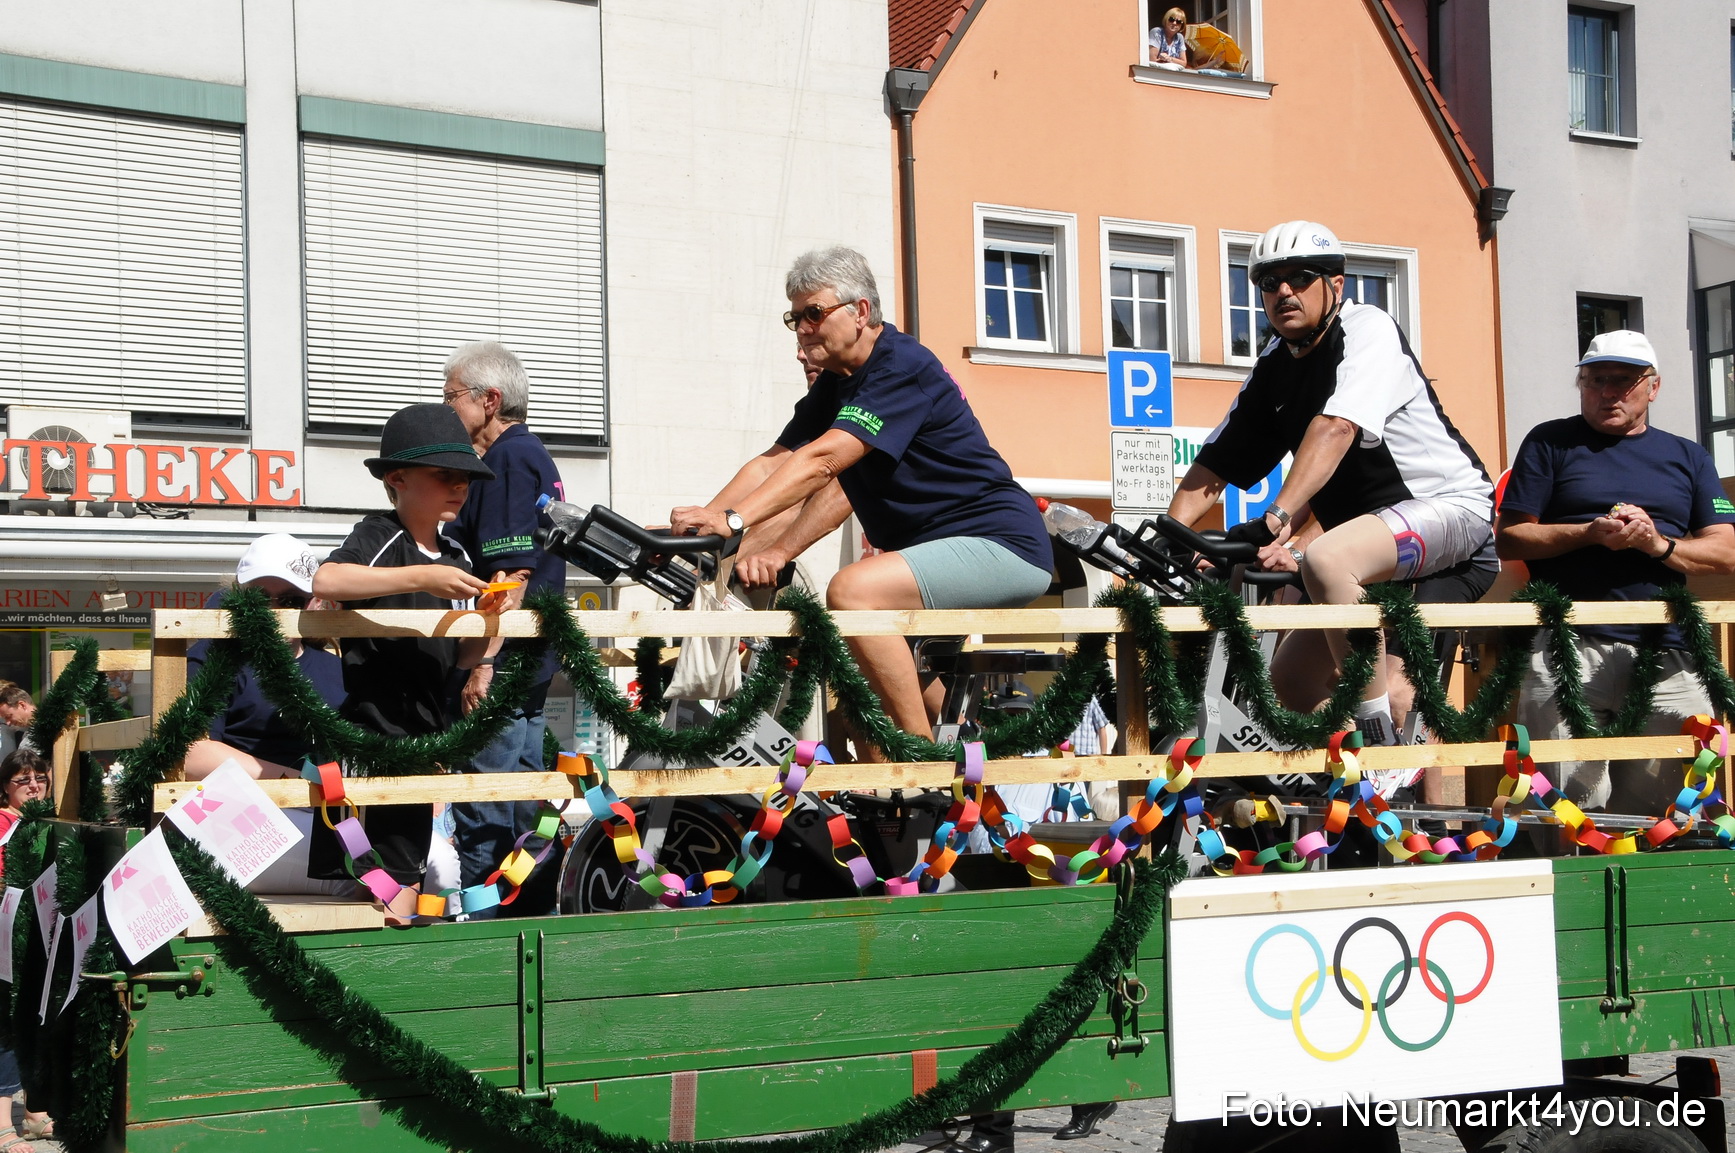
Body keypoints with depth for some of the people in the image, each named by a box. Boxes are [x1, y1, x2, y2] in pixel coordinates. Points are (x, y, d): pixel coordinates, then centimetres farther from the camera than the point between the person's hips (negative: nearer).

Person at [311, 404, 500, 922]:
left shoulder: (457, 555, 12)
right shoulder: (379, 538, -9)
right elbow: (325, 580, -31)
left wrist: (486, 619, -7)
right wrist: (421, 578, -33)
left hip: (427, 737, 7)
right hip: (369, 730, -7)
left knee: (404, 872, 10)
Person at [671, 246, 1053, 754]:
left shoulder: (902, 367, -17)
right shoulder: (835, 385, 12)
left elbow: (822, 460, -28)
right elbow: (772, 464, 3)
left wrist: (734, 520, -36)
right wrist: (700, 526, -11)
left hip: (1004, 545, -10)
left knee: (853, 590, -29)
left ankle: (923, 752, -22)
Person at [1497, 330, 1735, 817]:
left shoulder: (1687, 458, 21)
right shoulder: (1550, 443, 13)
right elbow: (1509, 537, 5)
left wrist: (1660, 544, -6)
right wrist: (1591, 533, -9)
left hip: (1668, 658, 2)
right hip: (1570, 647, -2)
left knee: (1662, 809, -3)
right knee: (1566, 802, -10)